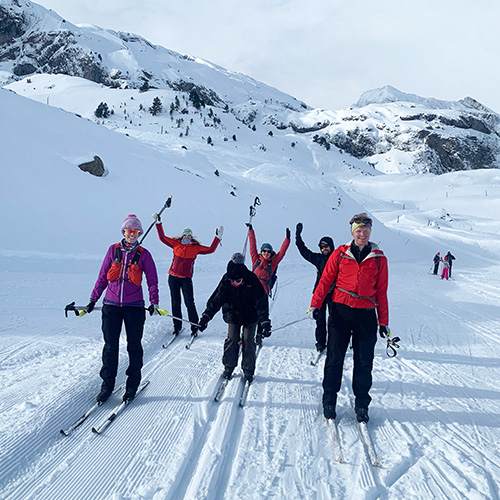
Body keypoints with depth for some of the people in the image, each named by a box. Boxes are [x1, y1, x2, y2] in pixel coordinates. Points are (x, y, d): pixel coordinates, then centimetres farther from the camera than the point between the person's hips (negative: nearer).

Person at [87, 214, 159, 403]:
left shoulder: (143, 254, 2)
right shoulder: (113, 250, 6)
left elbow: (152, 280, 4)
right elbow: (102, 276, 12)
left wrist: (154, 302, -6)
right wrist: (93, 299, 11)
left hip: (134, 306, -1)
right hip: (111, 305, 1)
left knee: (134, 345, 6)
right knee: (110, 346, 3)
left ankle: (132, 385, 18)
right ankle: (107, 385, 15)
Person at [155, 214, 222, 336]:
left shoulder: (196, 248, 2)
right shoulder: (176, 244, 4)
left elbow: (210, 250, -2)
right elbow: (162, 238, 7)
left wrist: (218, 237, -8)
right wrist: (158, 223, 4)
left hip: (186, 279, -1)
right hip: (173, 277, 2)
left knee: (189, 303, -7)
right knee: (175, 303, 7)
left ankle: (194, 327, 1)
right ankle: (177, 327, 19)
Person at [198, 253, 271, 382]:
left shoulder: (252, 281, -26)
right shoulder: (226, 281, -20)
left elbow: (261, 302, -25)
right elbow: (216, 299, -15)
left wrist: (265, 322, -32)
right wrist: (206, 316, -22)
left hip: (250, 316, -2)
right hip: (233, 315, 2)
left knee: (248, 340, -4)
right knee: (231, 340, -2)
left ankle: (248, 370, 10)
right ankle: (228, 367, 15)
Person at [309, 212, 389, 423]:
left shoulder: (379, 259, 7)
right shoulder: (340, 254, 4)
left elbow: (382, 292, 10)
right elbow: (326, 280, 6)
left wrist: (383, 321, 9)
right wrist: (316, 304, -2)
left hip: (366, 315, 1)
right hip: (341, 311, 0)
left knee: (364, 362, 4)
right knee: (334, 358, 4)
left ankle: (361, 404, 18)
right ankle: (329, 400, 17)